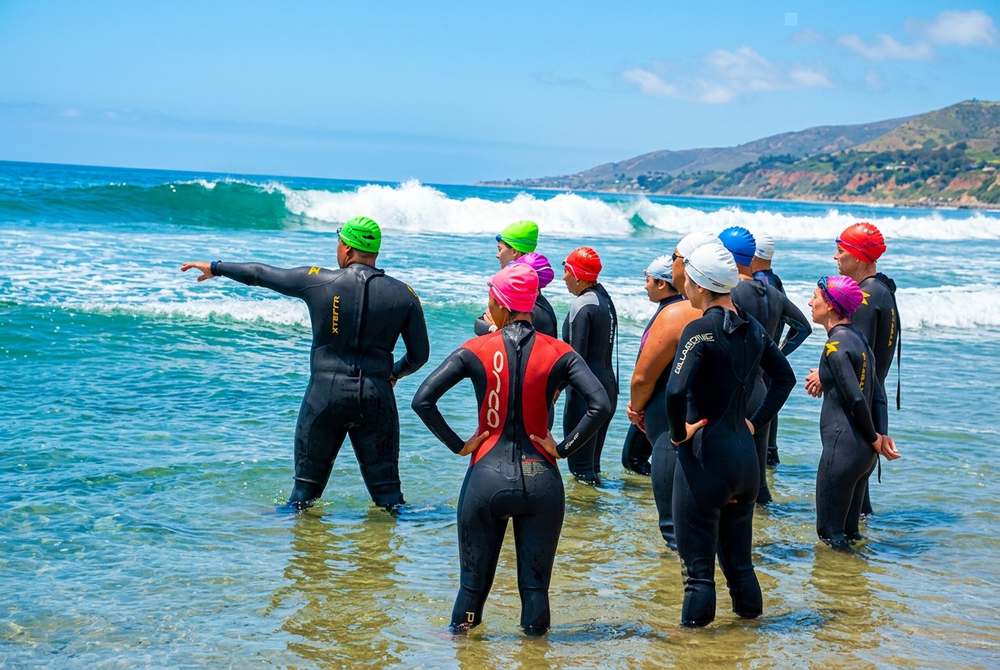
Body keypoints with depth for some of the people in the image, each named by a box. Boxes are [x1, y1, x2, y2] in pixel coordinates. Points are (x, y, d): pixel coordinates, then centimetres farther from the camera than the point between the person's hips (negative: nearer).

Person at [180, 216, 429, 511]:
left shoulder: (318, 281, -4)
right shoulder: (403, 294, -1)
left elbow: (261, 274, 8)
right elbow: (419, 355, 4)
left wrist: (216, 268, 24)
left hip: (325, 394, -1)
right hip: (377, 396, 1)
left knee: (309, 476, 14)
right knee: (385, 482, 10)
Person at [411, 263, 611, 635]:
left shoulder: (476, 351, -3)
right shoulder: (558, 354, -2)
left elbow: (422, 400, -9)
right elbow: (600, 406, -12)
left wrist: (458, 445, -2)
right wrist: (563, 448, -5)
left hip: (487, 476, 0)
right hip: (540, 478, 0)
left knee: (474, 581, 12)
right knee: (535, 584, 9)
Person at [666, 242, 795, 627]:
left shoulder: (701, 329, -16)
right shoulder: (751, 328, 7)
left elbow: (676, 390, -29)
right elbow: (785, 378, 20)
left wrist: (679, 433, -13)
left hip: (704, 456, -7)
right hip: (745, 454, 7)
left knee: (698, 565, 2)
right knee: (739, 559, 20)